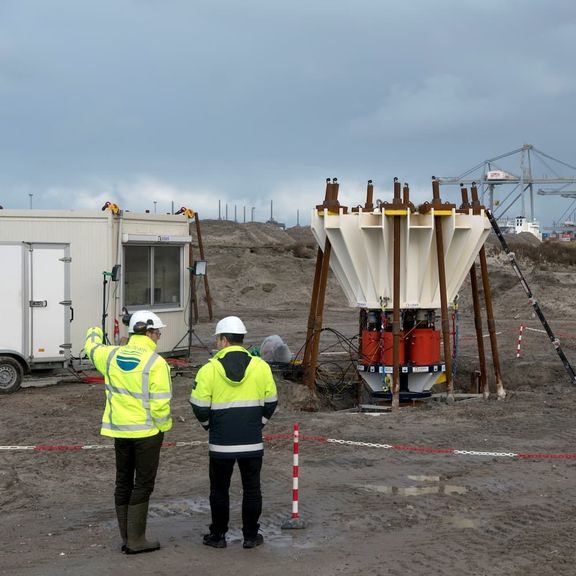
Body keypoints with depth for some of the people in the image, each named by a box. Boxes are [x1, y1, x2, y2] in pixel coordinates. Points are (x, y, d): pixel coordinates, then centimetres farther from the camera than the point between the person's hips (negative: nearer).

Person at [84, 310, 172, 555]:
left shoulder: (112, 356, 2)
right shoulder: (155, 363, -16)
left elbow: (92, 348, 24)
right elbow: (160, 403, -19)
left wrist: (94, 333, 45)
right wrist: (164, 426, -3)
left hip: (119, 429, 6)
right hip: (147, 431, -6)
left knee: (123, 482, 15)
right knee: (143, 484, 2)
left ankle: (126, 538, 21)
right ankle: (136, 540, 3)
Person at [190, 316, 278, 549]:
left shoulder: (209, 369, -9)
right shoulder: (261, 367, -2)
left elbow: (200, 407, -7)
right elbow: (271, 403, 5)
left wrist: (208, 424, 12)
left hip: (220, 443, -1)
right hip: (252, 442, 2)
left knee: (219, 490, 12)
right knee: (252, 488, 12)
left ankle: (218, 535, 19)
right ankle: (251, 536, 17)